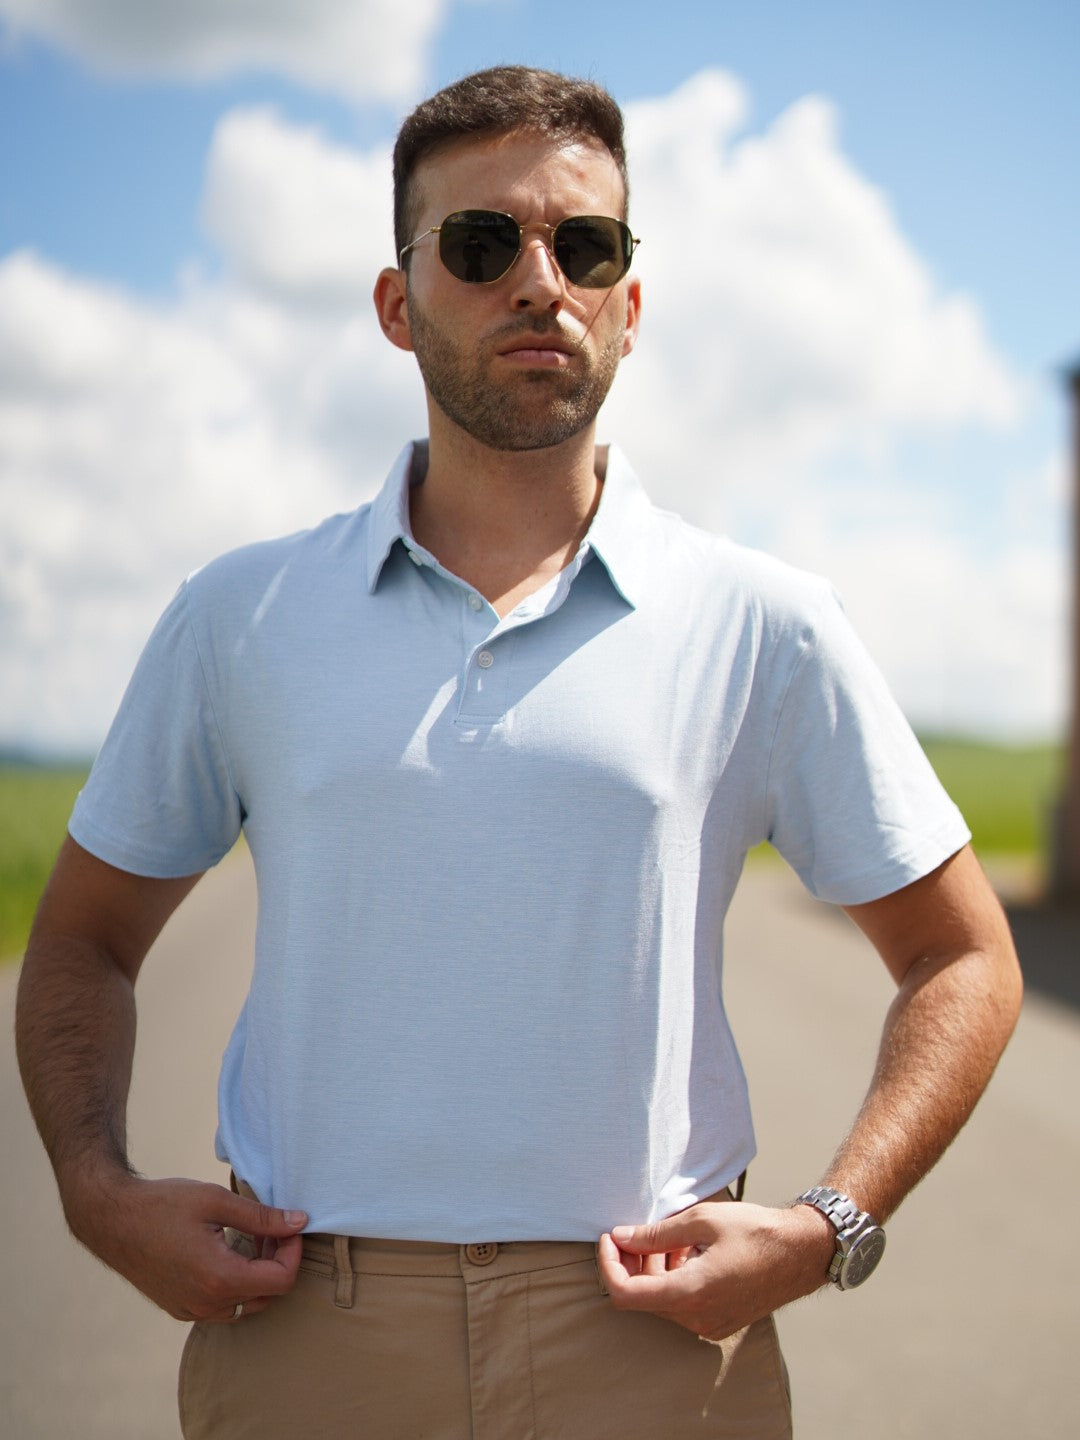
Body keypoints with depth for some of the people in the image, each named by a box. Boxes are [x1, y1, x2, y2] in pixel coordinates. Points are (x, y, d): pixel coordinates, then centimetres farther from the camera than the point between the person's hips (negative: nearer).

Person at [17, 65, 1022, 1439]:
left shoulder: (765, 627, 0)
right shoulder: (239, 615, 4)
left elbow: (961, 959, 6)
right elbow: (84, 937, 14)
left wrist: (829, 1226, -8)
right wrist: (101, 1194, -3)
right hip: (297, 1327, 1)